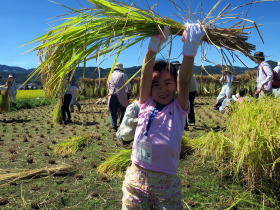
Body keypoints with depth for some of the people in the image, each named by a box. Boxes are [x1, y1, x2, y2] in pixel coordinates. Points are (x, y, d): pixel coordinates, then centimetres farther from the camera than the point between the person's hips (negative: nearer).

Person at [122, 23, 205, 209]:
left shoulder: (179, 109, -2)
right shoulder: (146, 105, 2)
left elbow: (184, 82, -17)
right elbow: (145, 75, -10)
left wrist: (190, 47, -28)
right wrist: (155, 44, -22)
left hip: (167, 182, -1)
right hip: (136, 178, 2)